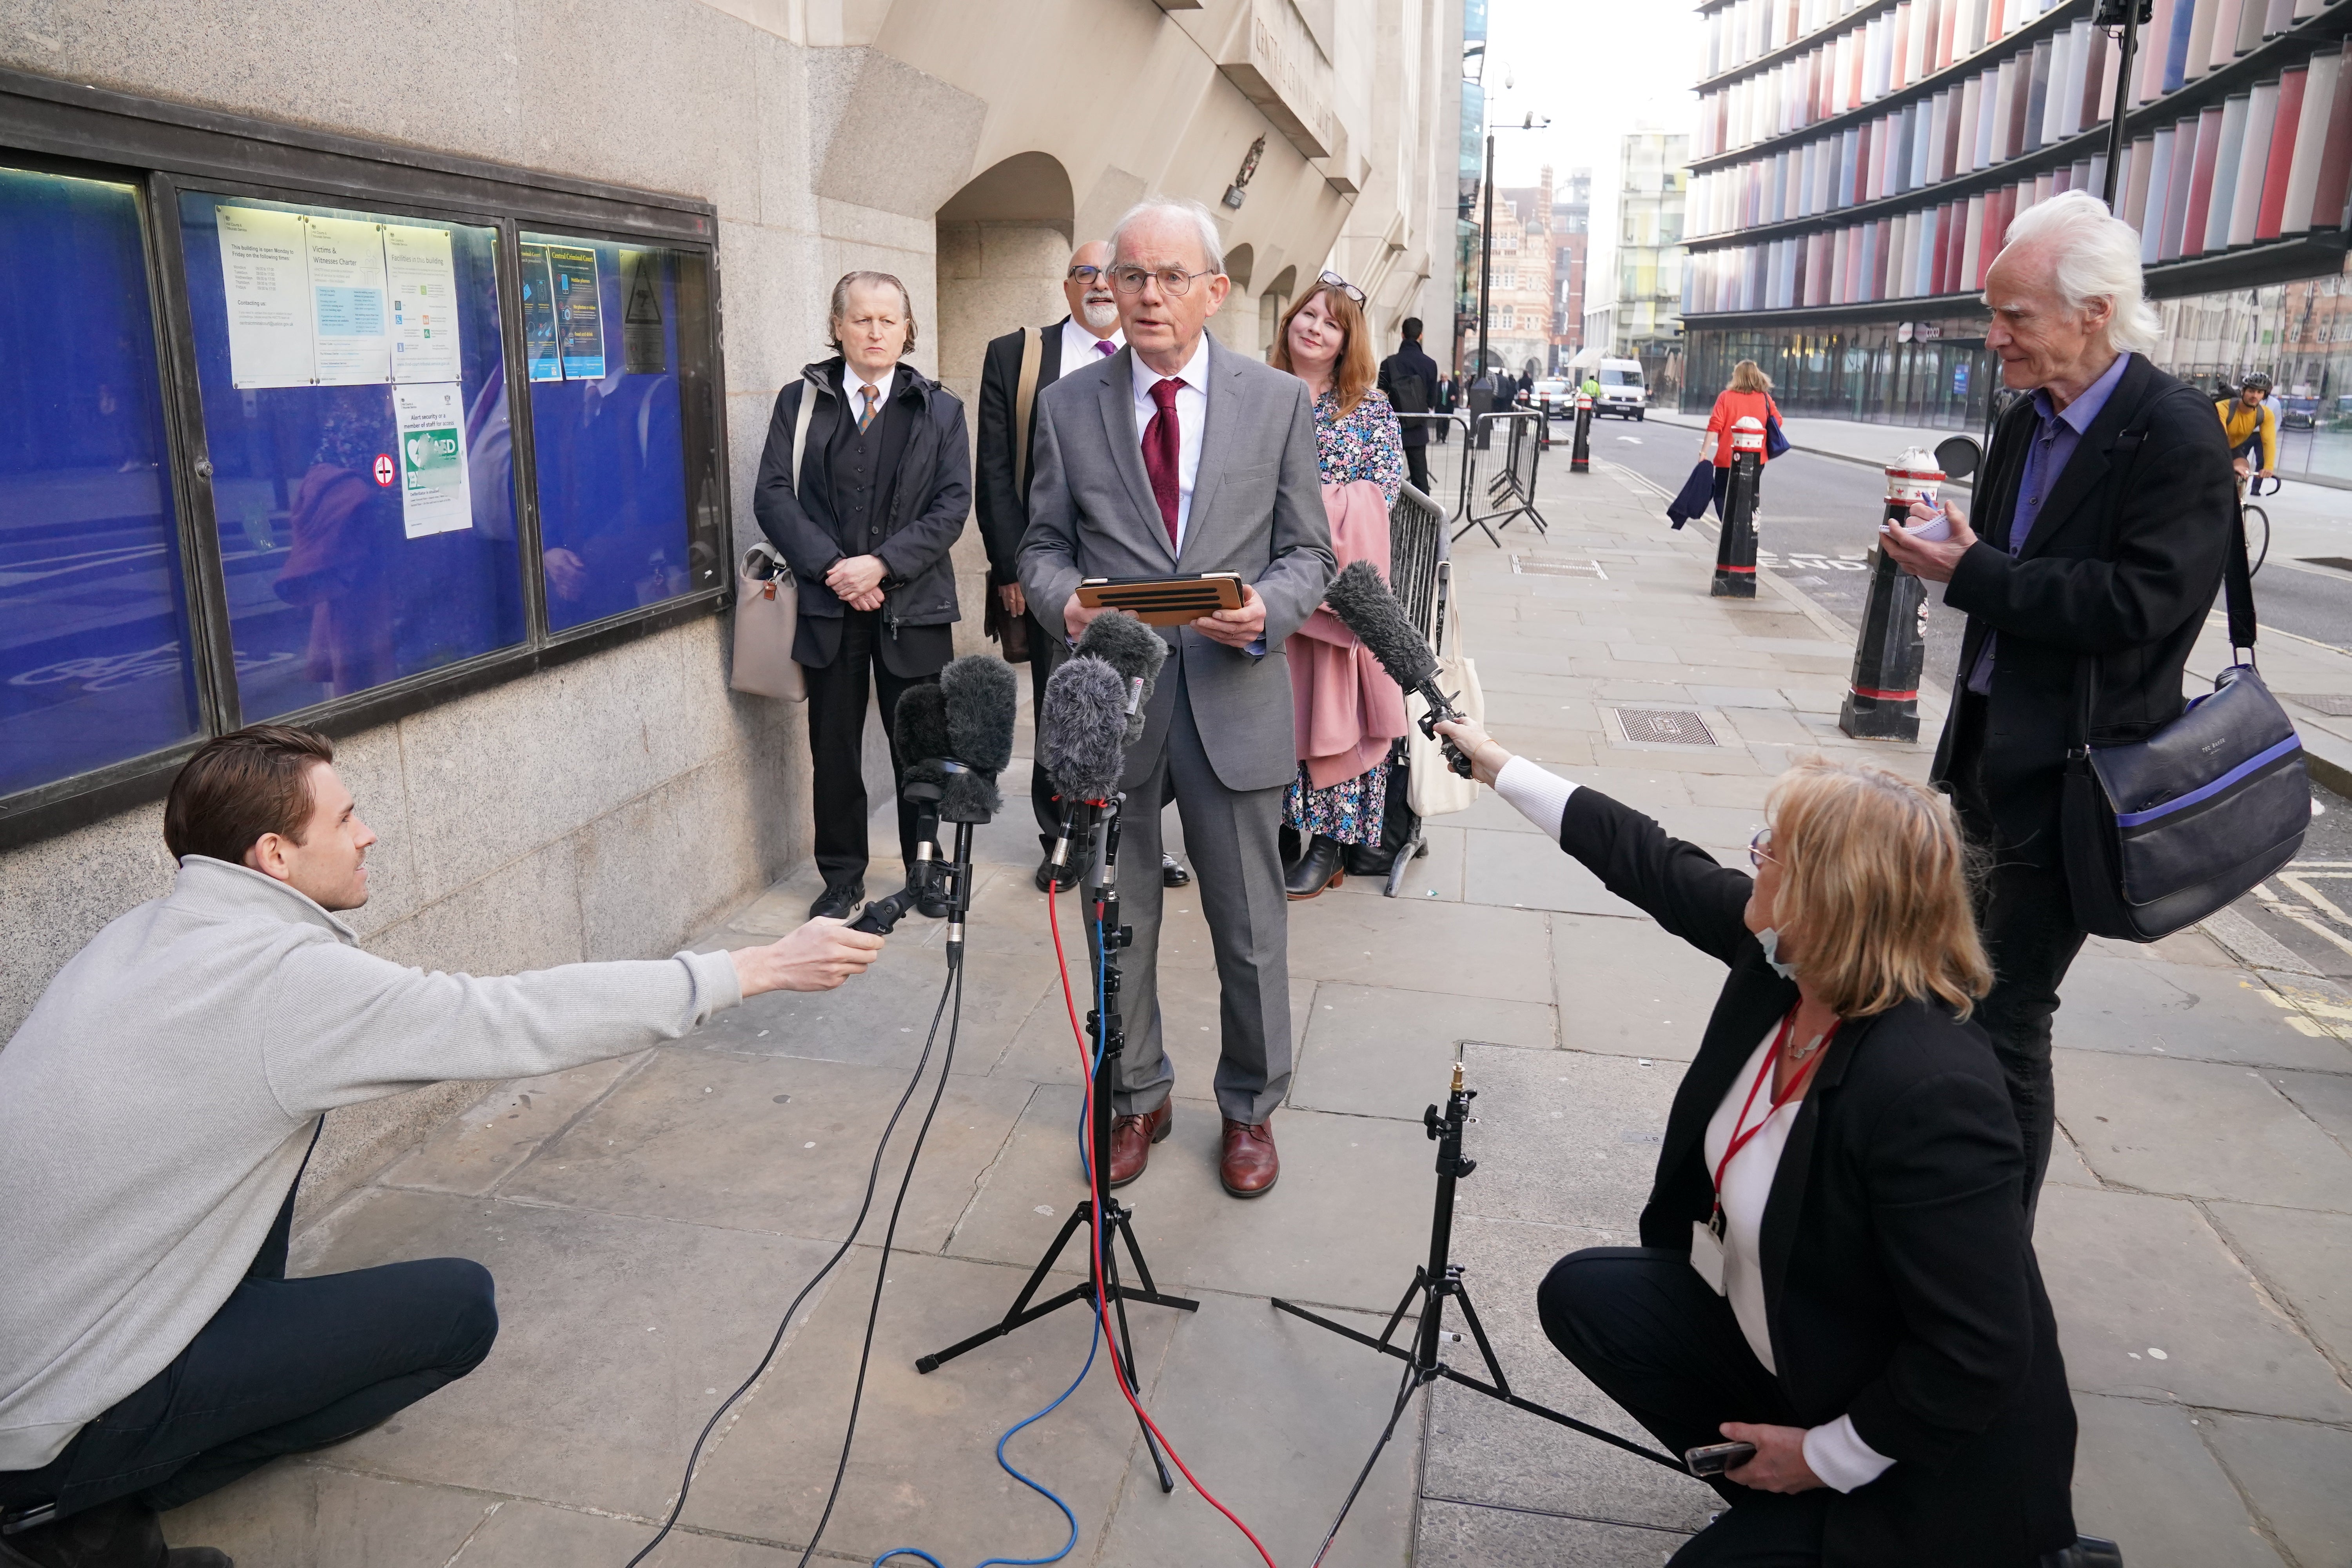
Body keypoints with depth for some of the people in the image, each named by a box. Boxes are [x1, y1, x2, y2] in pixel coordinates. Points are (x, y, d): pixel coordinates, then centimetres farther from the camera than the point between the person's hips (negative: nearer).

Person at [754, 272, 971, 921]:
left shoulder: (940, 410, 7)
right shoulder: (799, 401, 7)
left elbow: (952, 504, -3)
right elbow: (774, 497, 0)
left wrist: (882, 564, -15)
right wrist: (832, 567, -13)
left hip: (914, 605, 0)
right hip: (828, 604, 1)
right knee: (834, 750, 8)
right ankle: (842, 877, 22)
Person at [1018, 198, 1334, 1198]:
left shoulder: (1280, 401, 3)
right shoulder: (1068, 405, 5)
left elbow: (1307, 552, 4)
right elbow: (1044, 544, 8)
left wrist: (1267, 610, -18)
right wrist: (1065, 601, -14)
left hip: (1234, 695, -1)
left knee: (1250, 929, 10)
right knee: (1117, 923, 13)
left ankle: (1250, 1107, 32)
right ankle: (1136, 1099, 35)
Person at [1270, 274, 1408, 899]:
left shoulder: (1369, 406, 6)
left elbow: (1386, 483, -2)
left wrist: (1322, 508, -13)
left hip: (1338, 577, -2)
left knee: (1330, 700, -1)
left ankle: (1329, 841, 7)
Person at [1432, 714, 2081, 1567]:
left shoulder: (1930, 1089, -37)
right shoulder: (1782, 954, -14)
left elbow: (1976, 1358, -32)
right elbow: (1654, 863, 0)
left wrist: (1825, 1457, -19)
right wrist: (1500, 768, 7)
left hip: (1917, 1458, -8)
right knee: (1582, 1296, 5)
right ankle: (1773, 1490, 15)